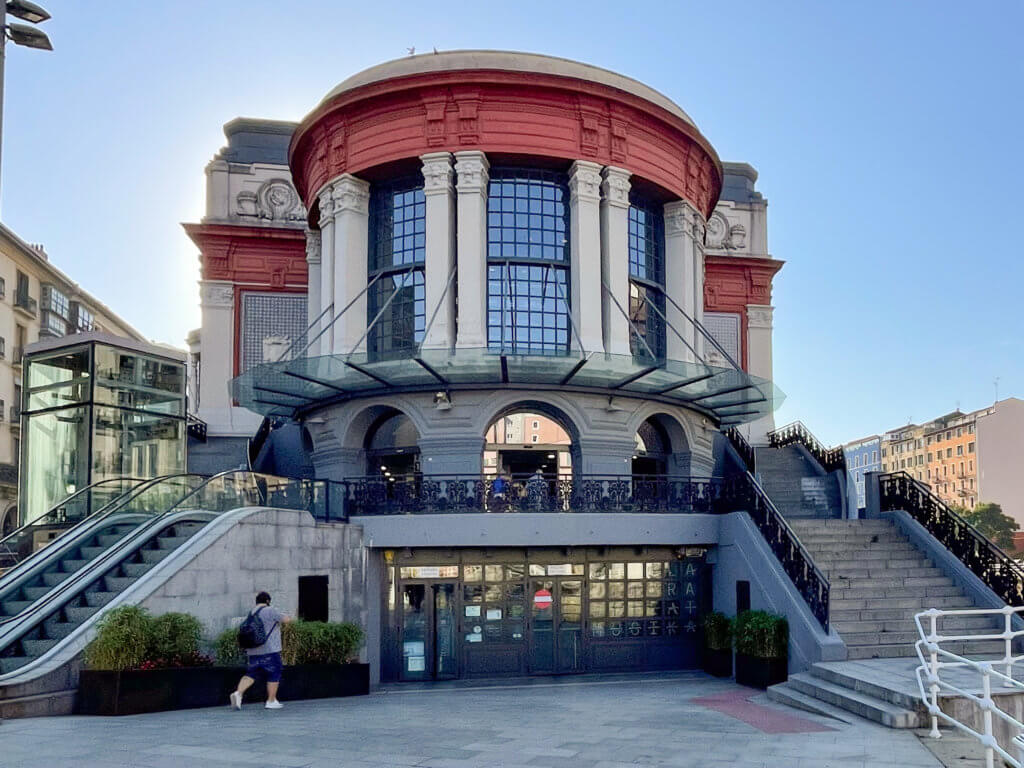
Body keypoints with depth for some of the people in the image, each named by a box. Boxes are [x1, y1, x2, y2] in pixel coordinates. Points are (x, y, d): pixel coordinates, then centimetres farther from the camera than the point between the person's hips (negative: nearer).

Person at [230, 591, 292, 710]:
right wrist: (288, 617, 15)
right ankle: (271, 701, 10)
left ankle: (238, 693, -9)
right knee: (274, 675, 6)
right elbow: (286, 620, -7)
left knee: (250, 674, 11)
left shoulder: (251, 613, 11)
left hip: (253, 651, 7)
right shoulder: (269, 611, -10)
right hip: (269, 650, -7)